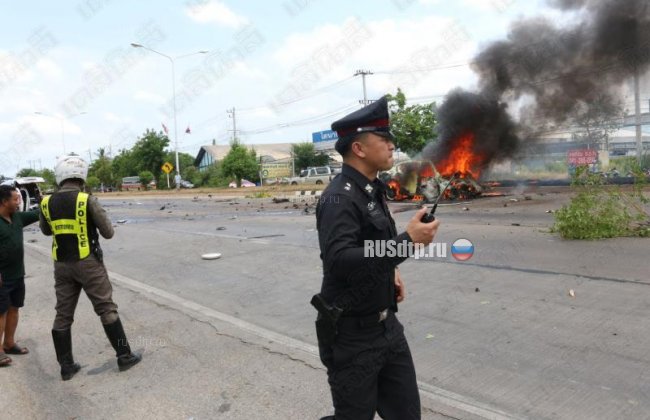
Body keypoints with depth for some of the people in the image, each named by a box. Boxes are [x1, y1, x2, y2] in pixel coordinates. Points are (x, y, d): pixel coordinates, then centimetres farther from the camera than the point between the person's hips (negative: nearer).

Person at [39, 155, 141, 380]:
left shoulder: (47, 203, 0)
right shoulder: (88, 200, -15)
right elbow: (108, 233, -9)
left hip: (62, 265, 5)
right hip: (88, 263, -4)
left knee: (63, 315, 12)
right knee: (107, 309, 4)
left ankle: (66, 366, 18)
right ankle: (124, 356, 9)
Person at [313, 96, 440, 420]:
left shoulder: (373, 190, 9)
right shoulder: (340, 197, -21)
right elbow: (339, 261, -34)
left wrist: (390, 271, 7)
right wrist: (408, 241, -34)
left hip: (387, 325, 9)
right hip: (352, 335, -9)